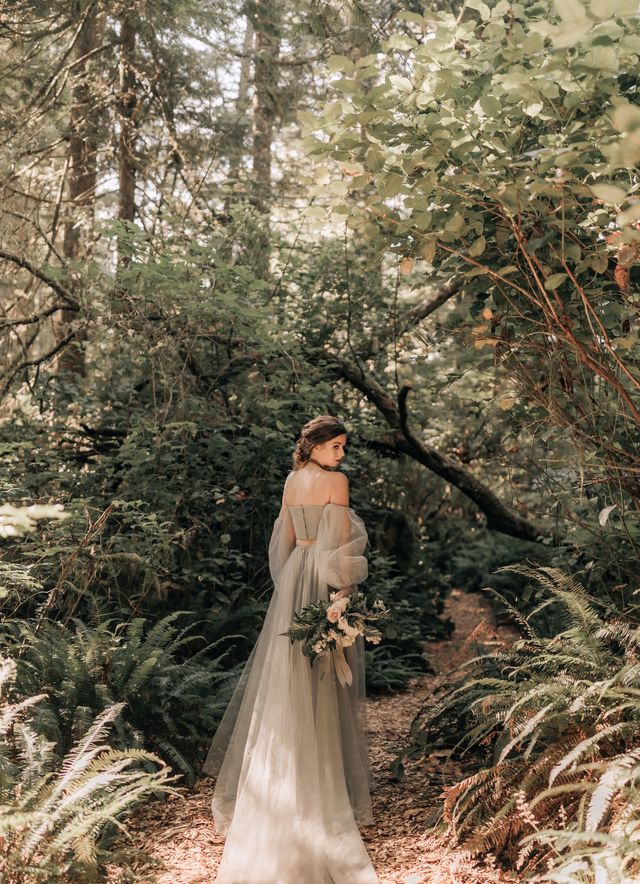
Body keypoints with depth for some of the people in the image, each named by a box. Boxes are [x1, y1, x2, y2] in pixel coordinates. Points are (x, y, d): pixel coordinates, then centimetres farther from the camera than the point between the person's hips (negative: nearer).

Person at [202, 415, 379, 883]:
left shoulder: (292, 480, 8)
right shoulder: (336, 481, -15)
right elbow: (340, 540, -17)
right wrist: (345, 585, -11)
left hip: (294, 577, 8)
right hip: (325, 582, -8)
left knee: (288, 676, 17)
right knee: (322, 686, 1)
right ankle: (321, 785, 11)